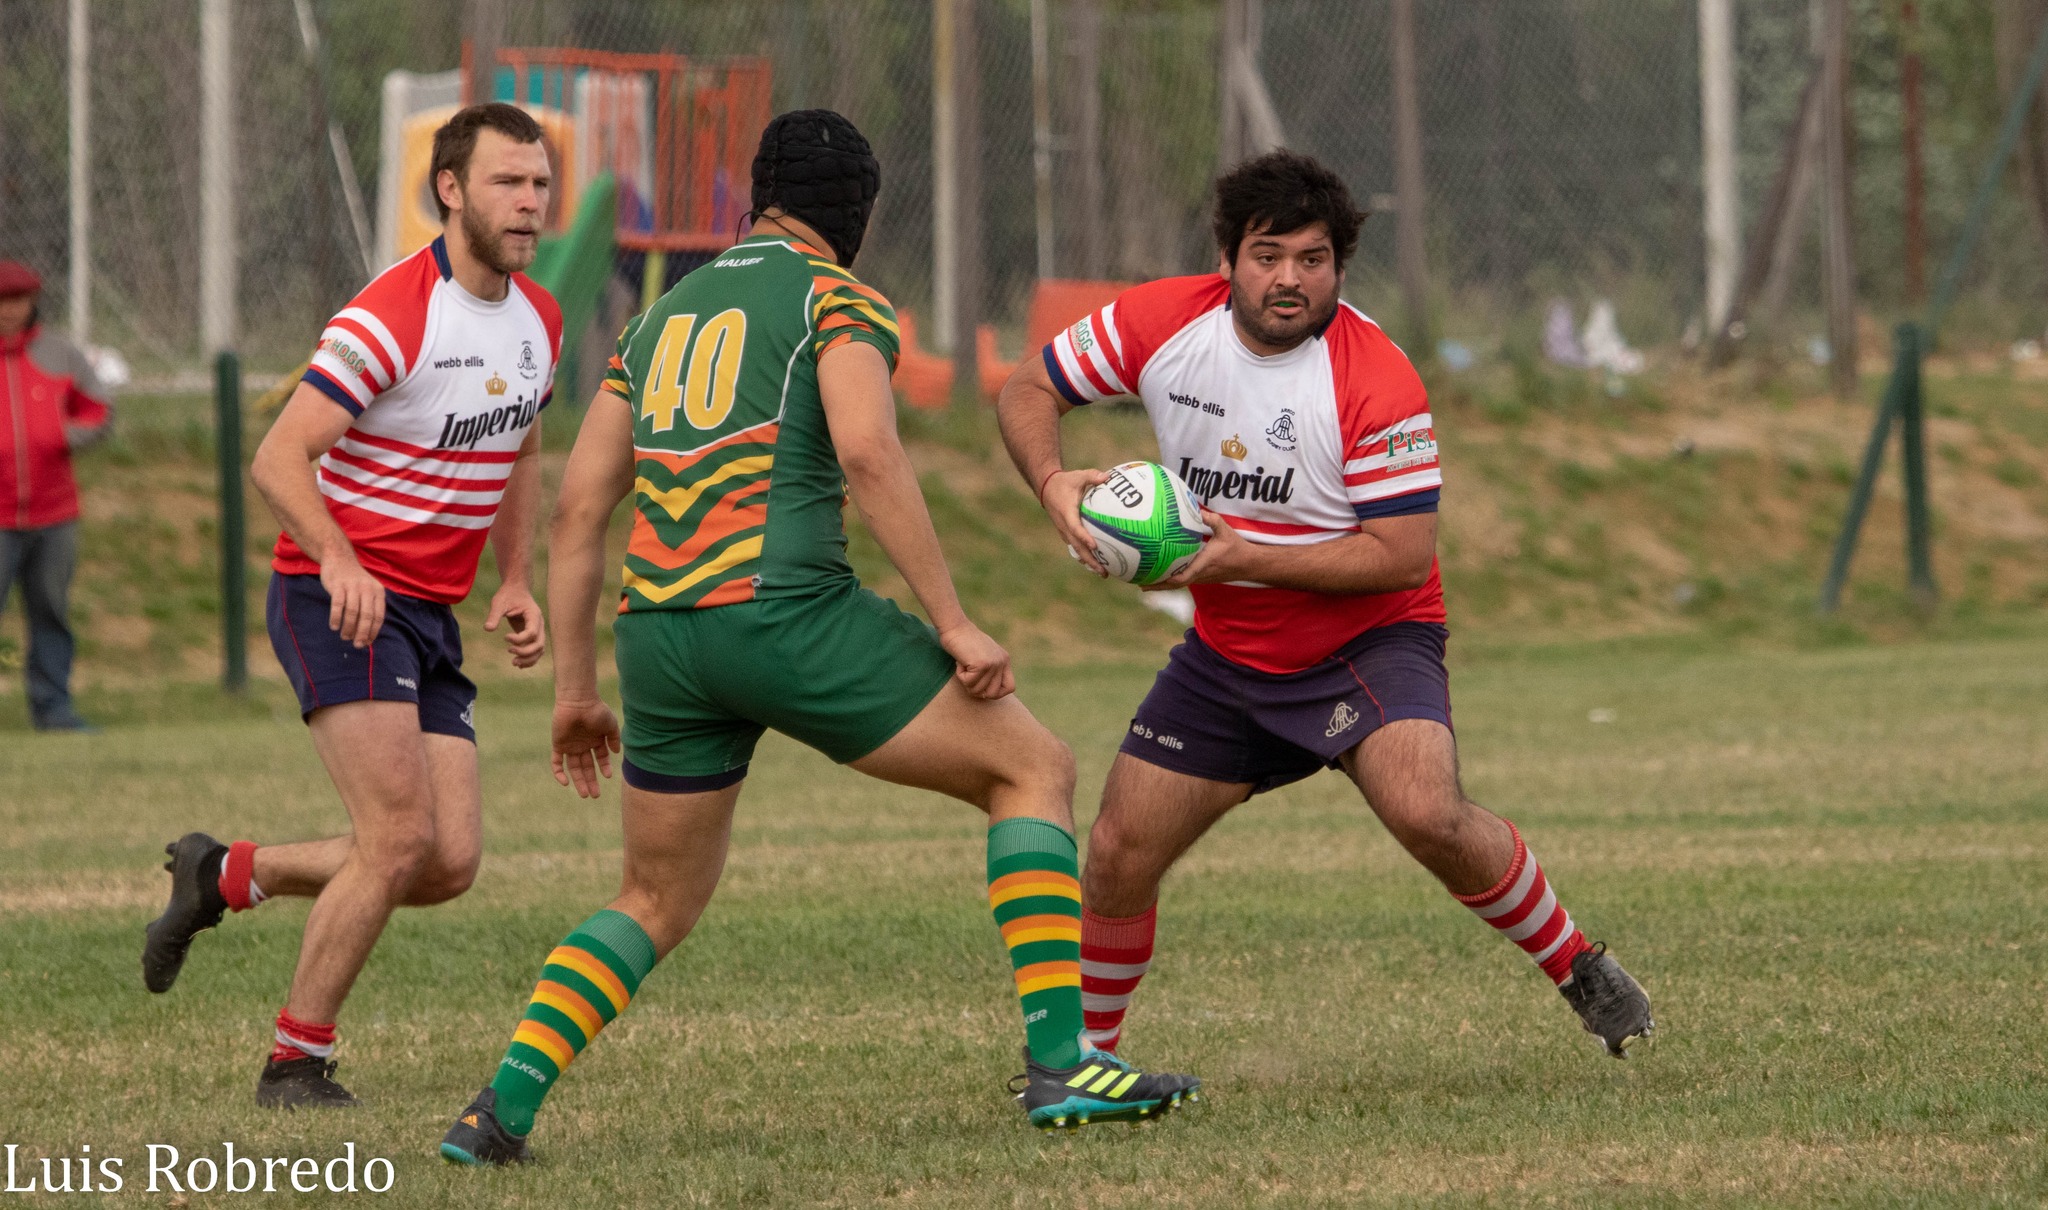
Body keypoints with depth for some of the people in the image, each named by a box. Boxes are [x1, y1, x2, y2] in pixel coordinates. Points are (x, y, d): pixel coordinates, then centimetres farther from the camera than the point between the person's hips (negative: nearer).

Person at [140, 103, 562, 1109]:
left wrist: (517, 583, 13)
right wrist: (339, 561, -36)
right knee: (399, 839, -18)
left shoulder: (537, 319, 7)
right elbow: (278, 459, -21)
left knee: (449, 864, -2)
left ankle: (223, 876, 19)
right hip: (338, 600, -8)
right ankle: (296, 1064, -4)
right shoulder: (390, 318, -18)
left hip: (429, 617, 8)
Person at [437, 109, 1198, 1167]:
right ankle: (1060, 1062, -4)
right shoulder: (836, 299, 3)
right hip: (784, 609, -6)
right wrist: (952, 623, -13)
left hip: (656, 632, 6)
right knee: (1033, 770, 6)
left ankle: (502, 1108, 6)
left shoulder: (662, 318, 23)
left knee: (658, 901, 22)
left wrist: (574, 687, 24)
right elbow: (868, 453, -15)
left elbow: (577, 505, 20)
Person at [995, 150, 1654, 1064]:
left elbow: (1404, 554, -23)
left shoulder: (1376, 380, -23)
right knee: (1117, 859, 1)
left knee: (1427, 814, -30)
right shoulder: (1160, 322, -10)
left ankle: (1578, 967, -7)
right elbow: (1028, 390, 3)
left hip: (1368, 641, -5)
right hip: (1226, 654, 5)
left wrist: (1245, 555, -27)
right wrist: (1053, 482, -17)